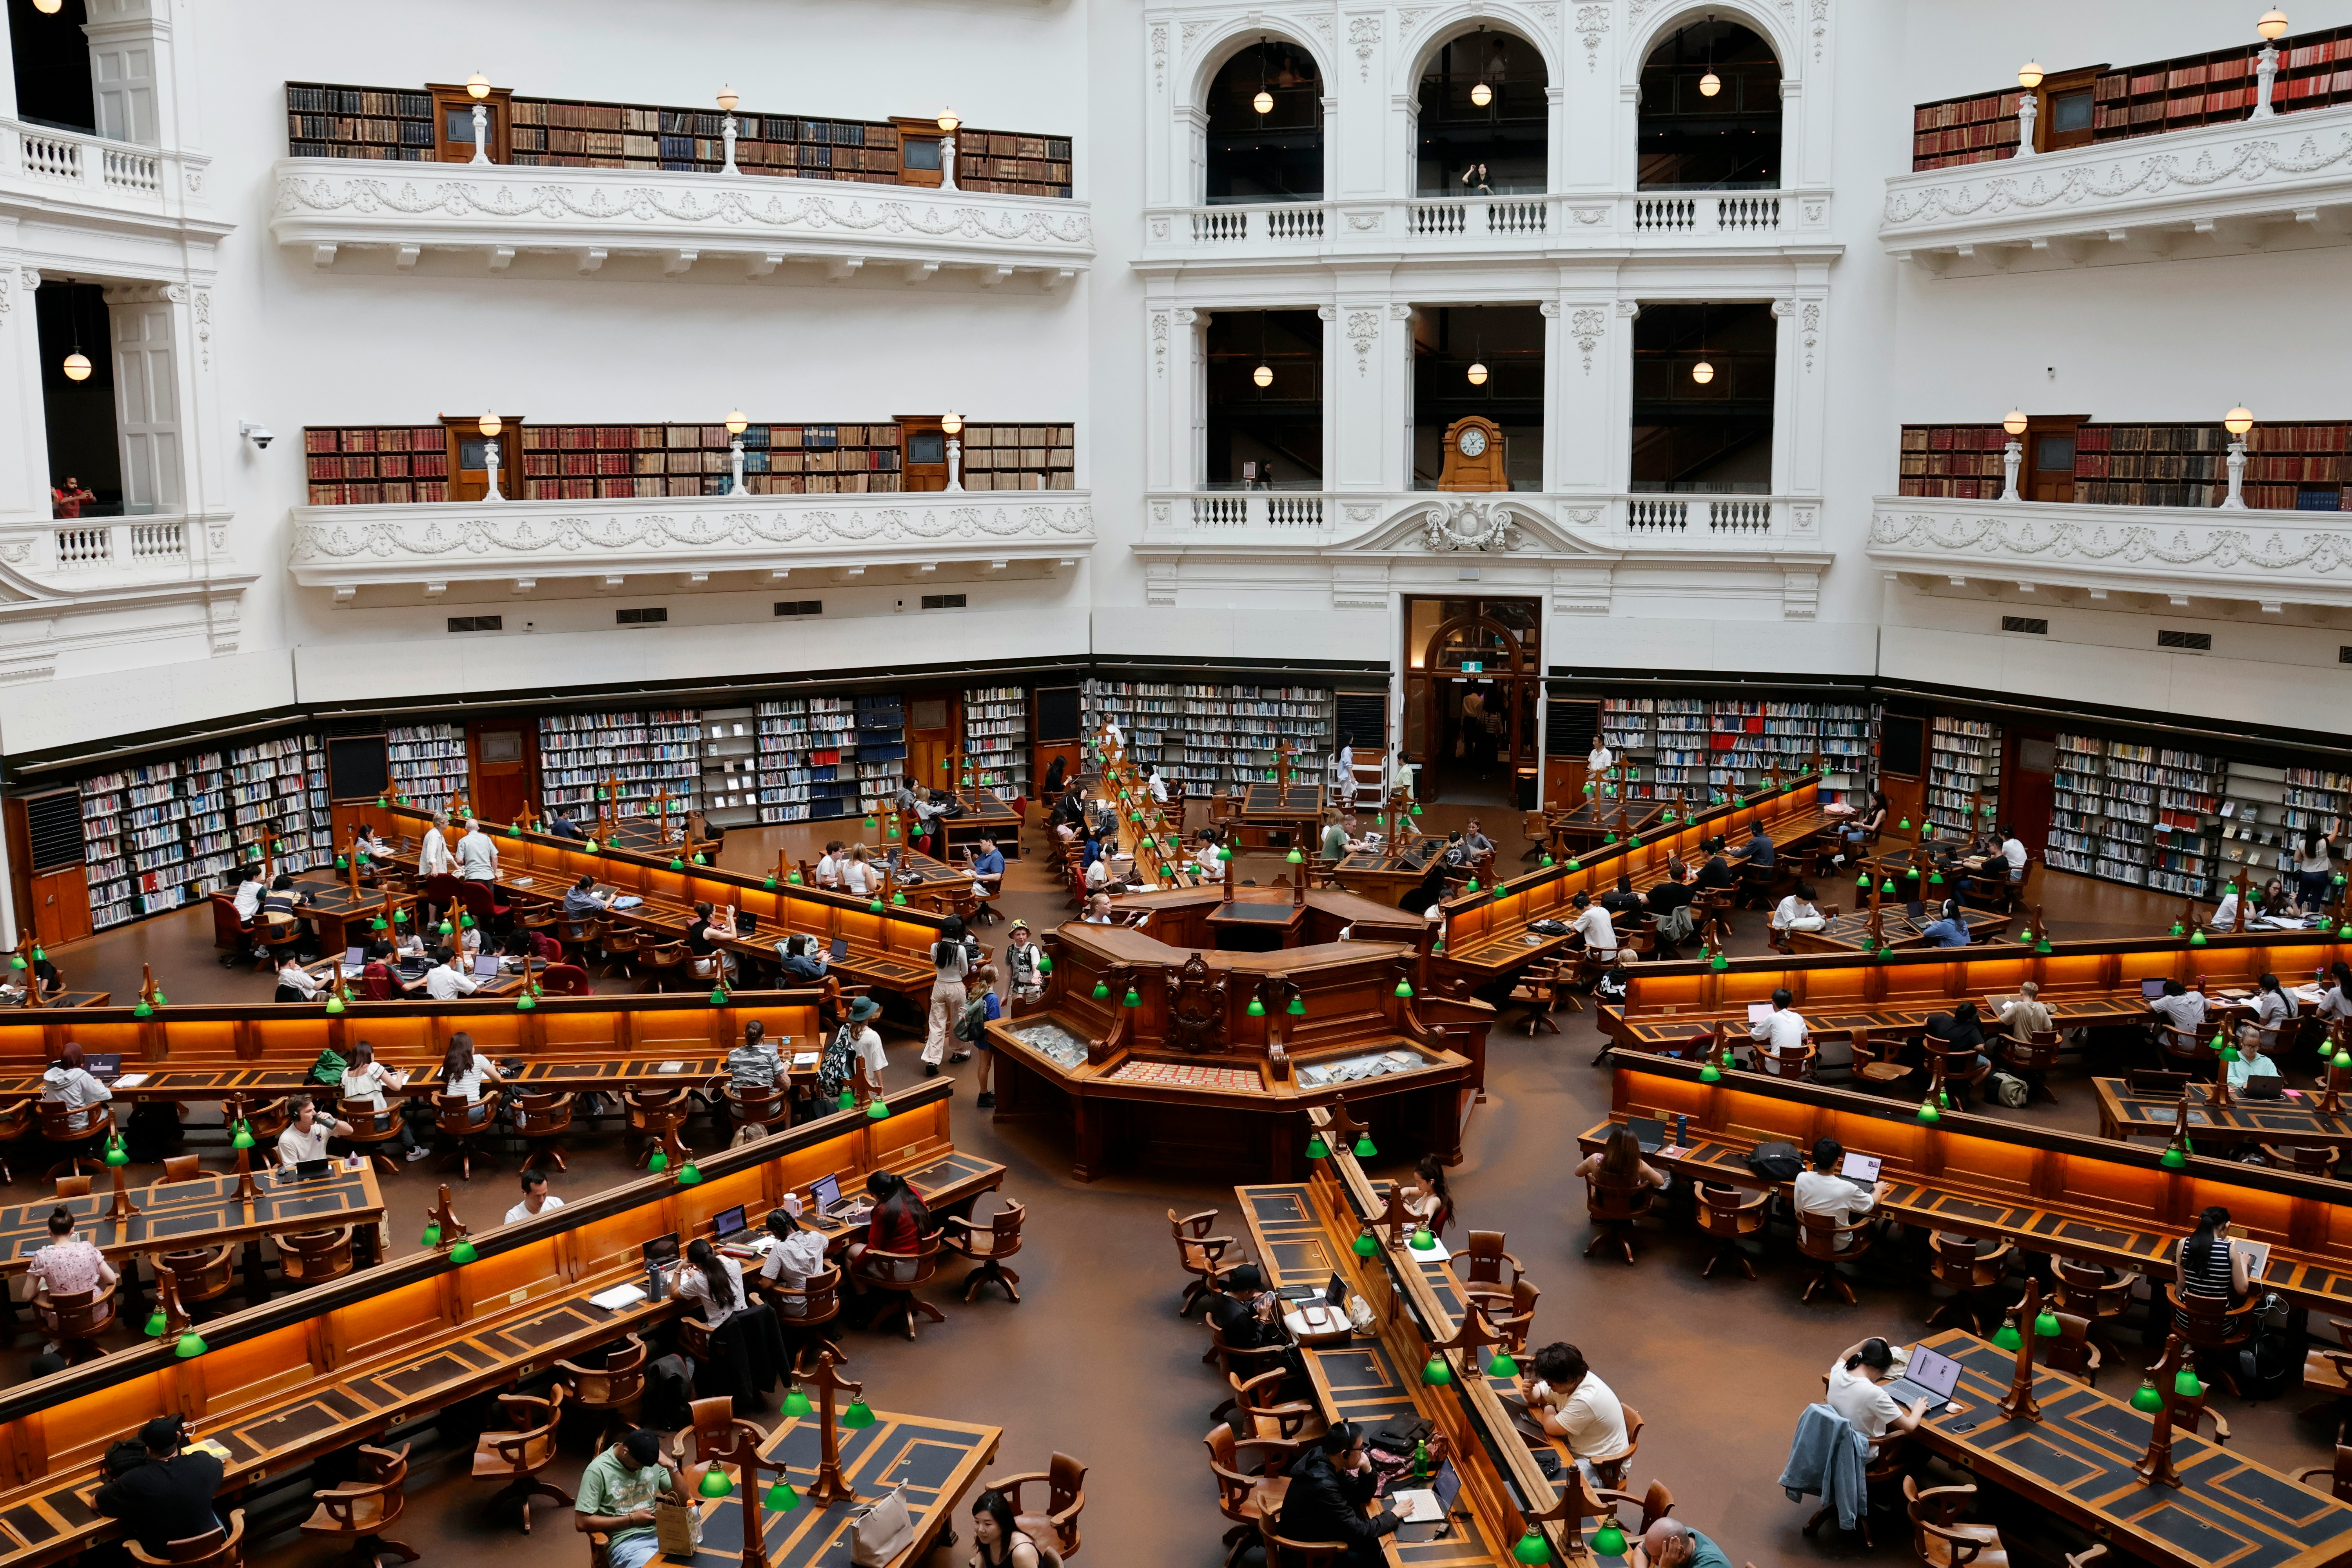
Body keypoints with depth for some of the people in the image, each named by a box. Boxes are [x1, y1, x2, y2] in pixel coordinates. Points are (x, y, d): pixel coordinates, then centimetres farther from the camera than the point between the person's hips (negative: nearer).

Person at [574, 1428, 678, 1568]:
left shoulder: (652, 1461, 7)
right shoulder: (598, 1471, -7)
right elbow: (582, 1523, -9)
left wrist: (671, 1467, -6)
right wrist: (631, 1519, -8)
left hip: (660, 1533, 5)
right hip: (626, 1542, -5)